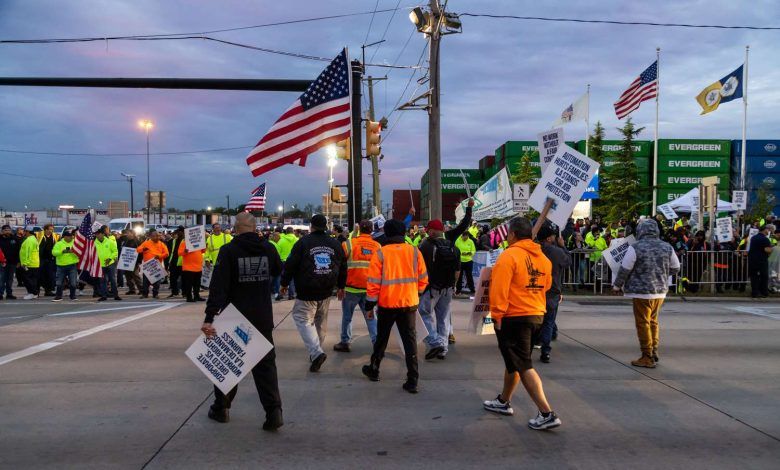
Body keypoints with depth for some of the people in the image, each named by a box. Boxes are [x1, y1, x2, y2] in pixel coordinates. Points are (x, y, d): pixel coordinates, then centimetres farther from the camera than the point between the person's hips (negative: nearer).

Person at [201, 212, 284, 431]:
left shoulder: (228, 251, -12)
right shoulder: (268, 249, -2)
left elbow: (218, 286, -20)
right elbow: (279, 270, 19)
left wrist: (209, 317, -22)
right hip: (263, 318, 2)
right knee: (265, 363, 6)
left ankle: (221, 408, 27)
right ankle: (273, 411, -4)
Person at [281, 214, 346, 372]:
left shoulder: (303, 242, -8)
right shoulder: (335, 244, 7)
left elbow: (290, 265, -7)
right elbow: (343, 268, 14)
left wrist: (284, 284, 5)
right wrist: (341, 287, 25)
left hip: (306, 293, -5)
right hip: (326, 293, 5)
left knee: (304, 320, -2)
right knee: (321, 322, 17)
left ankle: (316, 352, -18)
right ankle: (316, 351, 28)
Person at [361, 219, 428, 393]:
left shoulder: (380, 253, -10)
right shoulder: (415, 251, -2)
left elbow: (373, 283, -9)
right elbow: (423, 279, 4)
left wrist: (370, 305, 1)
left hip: (387, 304, -1)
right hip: (409, 303, 1)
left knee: (381, 338, 18)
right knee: (410, 340, 5)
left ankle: (374, 370, 34)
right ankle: (412, 380, 2)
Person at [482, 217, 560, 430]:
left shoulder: (509, 255, -15)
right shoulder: (543, 258, 7)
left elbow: (499, 289, -20)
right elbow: (546, 285, 19)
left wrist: (497, 315, -13)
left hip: (514, 317, -8)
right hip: (537, 315, 8)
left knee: (524, 366, -3)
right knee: (514, 361, 21)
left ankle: (547, 414, -6)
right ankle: (504, 401, 35)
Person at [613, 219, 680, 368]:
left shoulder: (635, 248, -13)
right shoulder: (667, 247, 2)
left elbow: (624, 269, -9)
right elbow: (675, 268, 11)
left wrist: (617, 286, 6)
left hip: (642, 292, -6)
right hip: (661, 291, 6)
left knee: (643, 323, 3)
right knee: (653, 321, 22)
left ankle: (647, 357, 6)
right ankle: (654, 351, 28)